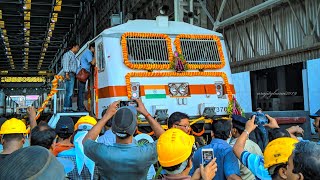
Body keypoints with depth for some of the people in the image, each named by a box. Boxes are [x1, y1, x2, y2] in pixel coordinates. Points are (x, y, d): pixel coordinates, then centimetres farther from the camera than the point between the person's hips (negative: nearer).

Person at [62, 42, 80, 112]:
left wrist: (75, 75, 14)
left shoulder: (73, 56, 26)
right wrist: (66, 73, -20)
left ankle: (69, 108, 8)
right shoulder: (68, 54, -1)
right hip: (69, 75, -9)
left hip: (73, 75, 9)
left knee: (70, 93, 7)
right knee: (69, 92, -15)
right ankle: (66, 108, -17)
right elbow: (65, 64, -11)